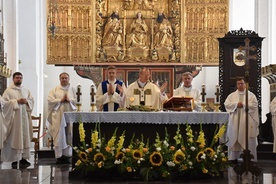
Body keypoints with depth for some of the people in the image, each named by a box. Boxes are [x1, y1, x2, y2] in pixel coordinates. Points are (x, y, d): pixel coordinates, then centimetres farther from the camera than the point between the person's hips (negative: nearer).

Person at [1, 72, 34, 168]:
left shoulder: (26, 90, 16)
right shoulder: (8, 90, 0)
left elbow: (32, 101, 16)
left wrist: (27, 101, -6)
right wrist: (17, 101, -15)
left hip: (24, 117, 5)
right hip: (14, 117, -5)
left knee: (25, 137, 4)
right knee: (14, 138, -7)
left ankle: (23, 158, 10)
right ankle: (14, 159, -4)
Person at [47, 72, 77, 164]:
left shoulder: (73, 90, 13)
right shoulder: (55, 90, 11)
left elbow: (77, 100, 4)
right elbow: (50, 100, -1)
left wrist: (69, 100, -10)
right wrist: (60, 100, -8)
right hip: (58, 116, -1)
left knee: (69, 136, -1)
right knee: (58, 136, -5)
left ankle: (67, 155, 5)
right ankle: (59, 156, -1)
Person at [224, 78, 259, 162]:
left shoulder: (251, 95, 8)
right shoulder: (232, 95, 14)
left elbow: (254, 105, -5)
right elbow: (226, 104, 1)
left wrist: (243, 105, -13)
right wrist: (236, 104, -12)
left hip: (247, 121, -2)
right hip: (235, 121, 2)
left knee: (248, 140, -4)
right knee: (234, 139, 0)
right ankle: (233, 157, 3)